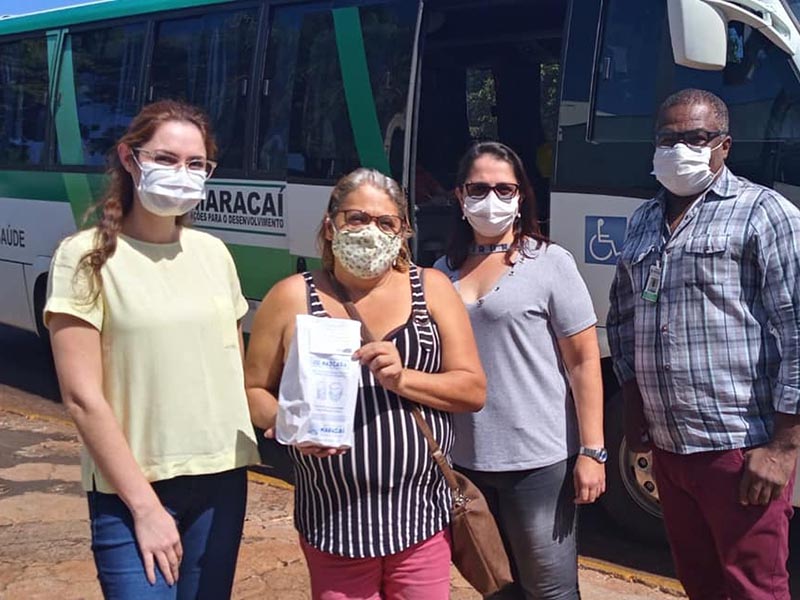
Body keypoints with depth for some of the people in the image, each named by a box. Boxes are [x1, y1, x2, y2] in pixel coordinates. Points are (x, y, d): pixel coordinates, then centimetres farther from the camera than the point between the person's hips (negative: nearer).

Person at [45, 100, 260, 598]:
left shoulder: (214, 252, 7)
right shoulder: (88, 256, -8)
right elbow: (82, 397, -11)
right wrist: (144, 504, -13)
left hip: (222, 478, 5)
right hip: (131, 489, -5)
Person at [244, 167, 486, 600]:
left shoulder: (431, 289, 2)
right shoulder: (292, 298, -1)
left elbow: (474, 390, 0)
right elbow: (253, 391, 5)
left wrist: (403, 380, -17)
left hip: (421, 519, 1)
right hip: (332, 524, -1)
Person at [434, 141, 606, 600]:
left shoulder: (549, 263, -5)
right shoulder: (444, 271, 8)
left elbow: (584, 360, -7)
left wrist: (592, 452, -12)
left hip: (538, 462, -4)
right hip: (464, 460, 5)